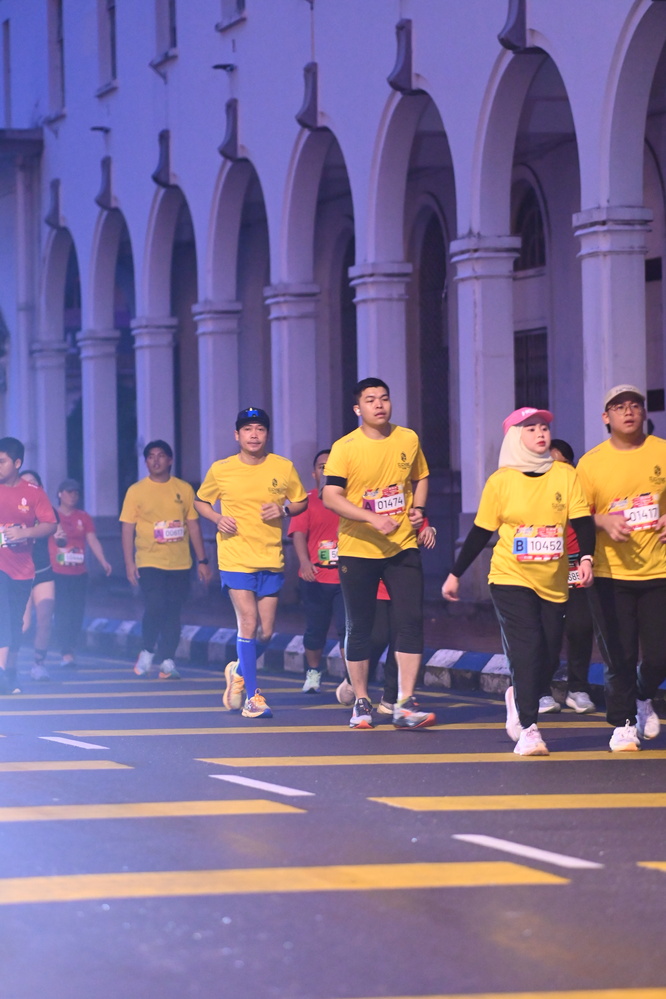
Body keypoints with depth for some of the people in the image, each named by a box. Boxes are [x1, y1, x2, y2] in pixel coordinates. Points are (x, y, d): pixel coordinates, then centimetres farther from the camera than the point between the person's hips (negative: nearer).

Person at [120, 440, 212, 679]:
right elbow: (127, 528, 2)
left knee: (173, 613, 1)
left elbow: (194, 526, 11)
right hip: (149, 562, -2)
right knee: (155, 606, -16)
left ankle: (166, 661, 10)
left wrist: (202, 561, 7)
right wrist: (129, 563, -7)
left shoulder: (184, 489, 7)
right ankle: (147, 652, 5)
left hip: (180, 564, 2)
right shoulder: (136, 491, 2)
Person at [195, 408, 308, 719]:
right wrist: (217, 519, -7)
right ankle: (252, 697, -3)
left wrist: (284, 509, -8)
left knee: (265, 632, 5)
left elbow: (302, 501, 14)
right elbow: (200, 501, 14)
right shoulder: (220, 471, -1)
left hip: (271, 559, 2)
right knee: (248, 623, -12)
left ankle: (239, 671, 35)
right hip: (235, 557, -2)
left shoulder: (284, 468, 1)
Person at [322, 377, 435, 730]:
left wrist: (418, 508, 2)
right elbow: (331, 497, -15)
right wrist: (373, 518, -26)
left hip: (403, 547, 2)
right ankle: (361, 703, 20)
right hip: (357, 549, -2)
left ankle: (405, 705, -8)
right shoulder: (344, 448, -8)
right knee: (358, 629, 6)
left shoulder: (409, 440, 5)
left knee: (410, 622, -9)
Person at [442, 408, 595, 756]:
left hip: (553, 583, 3)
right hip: (510, 579, -3)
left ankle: (518, 698, 37)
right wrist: (455, 575, 7)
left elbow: (582, 521, -3)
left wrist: (586, 558, -20)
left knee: (547, 657, 6)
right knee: (526, 648, -16)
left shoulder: (565, 475, 0)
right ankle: (527, 729, -13)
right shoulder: (501, 481, -3)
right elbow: (481, 532, 4)